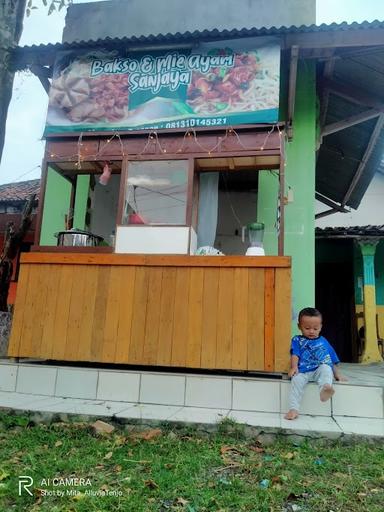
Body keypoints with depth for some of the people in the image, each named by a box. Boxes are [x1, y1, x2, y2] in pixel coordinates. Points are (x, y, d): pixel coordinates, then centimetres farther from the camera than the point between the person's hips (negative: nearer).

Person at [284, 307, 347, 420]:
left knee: (326, 368, -33)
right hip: (302, 372, -1)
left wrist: (337, 374, 16)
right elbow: (295, 355, 1)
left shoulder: (324, 342, 25)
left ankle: (325, 389, -60)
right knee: (296, 380, -32)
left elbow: (333, 361, 26)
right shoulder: (297, 340, 17)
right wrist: (294, 367, -18)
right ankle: (293, 409, -35)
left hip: (320, 370, 1)